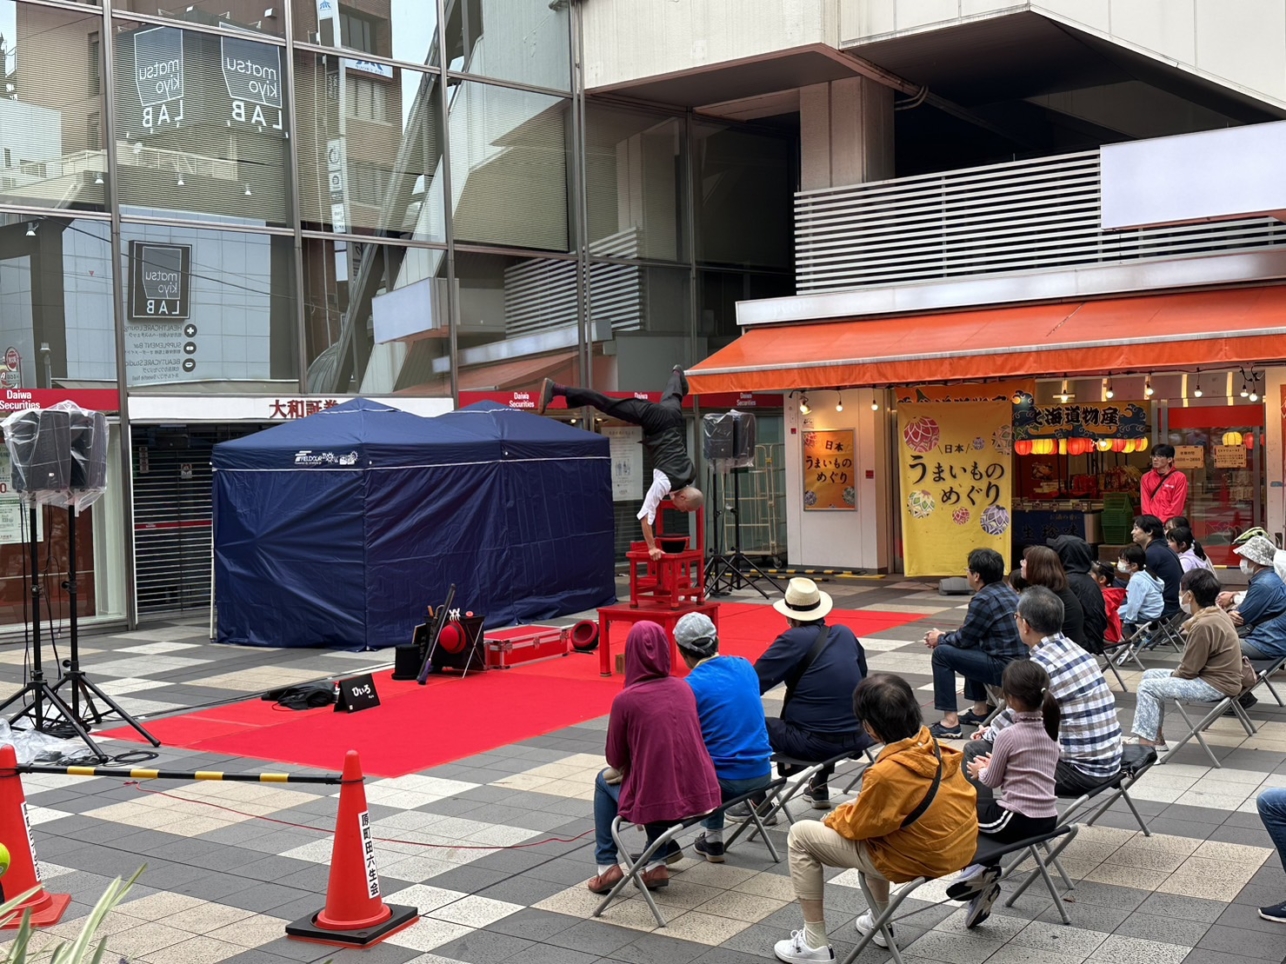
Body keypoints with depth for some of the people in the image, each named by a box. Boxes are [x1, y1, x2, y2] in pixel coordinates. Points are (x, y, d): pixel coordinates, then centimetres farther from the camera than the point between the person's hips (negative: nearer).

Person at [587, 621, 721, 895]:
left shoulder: (625, 700, -11)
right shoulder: (684, 688, 3)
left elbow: (615, 760, -1)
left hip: (656, 802, -4)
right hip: (700, 797, 4)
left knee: (604, 781, 25)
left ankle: (607, 866, 21)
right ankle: (656, 864, 26)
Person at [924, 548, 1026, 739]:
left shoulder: (984, 599, -15)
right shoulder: (1006, 591, 13)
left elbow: (964, 639, -7)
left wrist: (940, 640, 12)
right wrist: (946, 636, 20)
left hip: (1006, 669, -10)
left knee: (942, 653, -6)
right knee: (969, 648, 29)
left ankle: (950, 723, -4)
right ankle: (981, 710, 30)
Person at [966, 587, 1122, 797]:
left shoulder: (1040, 665, -18)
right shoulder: (1074, 650, 8)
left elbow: (1013, 719, -7)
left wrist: (988, 736, 13)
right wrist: (994, 730, 20)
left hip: (1080, 770, -9)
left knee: (976, 752, -5)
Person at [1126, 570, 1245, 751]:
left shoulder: (1204, 625, -25)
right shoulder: (1217, 613, 6)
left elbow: (1188, 671, -18)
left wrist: (1171, 677, -1)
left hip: (1216, 685, -11)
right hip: (1215, 675, 11)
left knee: (1148, 687, -13)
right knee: (1150, 675, 13)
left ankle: (1147, 743, -6)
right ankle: (1154, 737, 13)